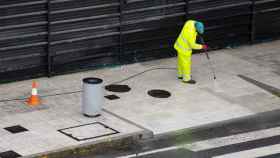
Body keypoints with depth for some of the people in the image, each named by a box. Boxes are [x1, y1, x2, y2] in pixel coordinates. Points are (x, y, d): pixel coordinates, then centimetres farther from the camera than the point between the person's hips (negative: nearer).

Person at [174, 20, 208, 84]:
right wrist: (202, 46, -14)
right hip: (184, 48, -8)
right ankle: (186, 79, 30)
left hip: (180, 44, 8)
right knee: (186, 63, 12)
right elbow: (192, 45, -26)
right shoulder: (190, 33, -38)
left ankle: (181, 75, 44)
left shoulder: (191, 22, -16)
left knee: (181, 61, 25)